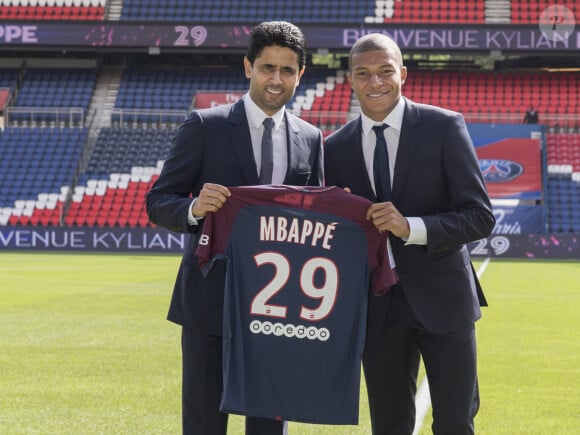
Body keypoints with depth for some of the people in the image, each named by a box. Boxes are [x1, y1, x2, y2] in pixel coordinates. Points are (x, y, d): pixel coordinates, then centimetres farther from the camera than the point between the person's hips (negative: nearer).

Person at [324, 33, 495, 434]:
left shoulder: (445, 128, -6)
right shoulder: (337, 147, 5)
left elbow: (480, 216, -10)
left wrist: (412, 227, -24)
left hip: (441, 297, -3)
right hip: (377, 307, 3)